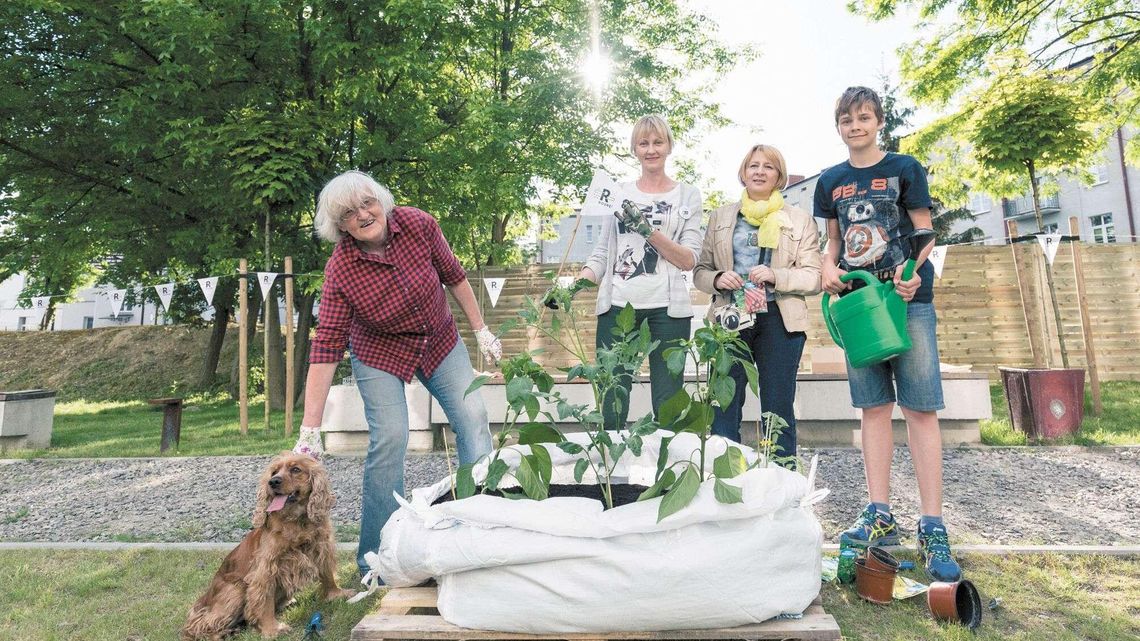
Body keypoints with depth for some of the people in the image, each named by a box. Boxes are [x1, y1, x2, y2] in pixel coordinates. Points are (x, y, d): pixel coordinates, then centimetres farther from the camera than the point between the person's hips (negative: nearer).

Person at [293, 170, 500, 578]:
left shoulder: (419, 225, -20)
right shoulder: (340, 270, -25)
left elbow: (454, 276, -5)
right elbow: (326, 348, -27)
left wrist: (481, 331, 1)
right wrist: (310, 430, -29)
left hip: (440, 341, 3)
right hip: (379, 353, -3)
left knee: (473, 418, -4)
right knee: (389, 437, -16)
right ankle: (376, 559, 1)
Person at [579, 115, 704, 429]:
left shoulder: (688, 195, 10)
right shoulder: (619, 193, 15)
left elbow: (689, 261, 1)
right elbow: (602, 253, 13)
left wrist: (649, 231, -13)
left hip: (666, 309, -1)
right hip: (617, 307, 1)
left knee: (667, 406, 1)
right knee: (612, 406, -1)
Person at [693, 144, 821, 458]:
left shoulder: (801, 220, 11)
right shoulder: (721, 217, 16)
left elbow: (814, 278, 4)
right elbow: (700, 271, 15)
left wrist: (775, 276, -13)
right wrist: (718, 279, -8)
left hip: (779, 321, -1)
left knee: (778, 411, 3)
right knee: (723, 408, -1)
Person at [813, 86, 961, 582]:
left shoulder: (904, 168, 4)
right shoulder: (830, 181, 14)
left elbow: (925, 233, 3)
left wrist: (912, 269, -17)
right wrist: (829, 266, -3)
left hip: (908, 300, -3)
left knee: (921, 408, -7)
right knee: (874, 408, 6)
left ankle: (932, 527, -1)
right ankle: (880, 515, 12)